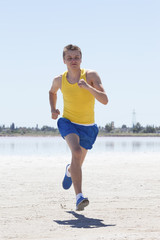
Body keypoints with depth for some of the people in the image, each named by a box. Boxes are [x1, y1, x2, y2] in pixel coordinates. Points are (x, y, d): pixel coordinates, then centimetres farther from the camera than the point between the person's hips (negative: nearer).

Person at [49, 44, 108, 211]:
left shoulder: (91, 76, -15)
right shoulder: (59, 80, -6)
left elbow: (105, 100, -24)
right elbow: (52, 92, 19)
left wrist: (88, 87, -37)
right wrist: (53, 109, 1)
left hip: (88, 127, 1)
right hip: (68, 122, -1)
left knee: (78, 165, 16)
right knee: (76, 152, -31)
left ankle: (69, 171, 57)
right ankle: (79, 197, -35)